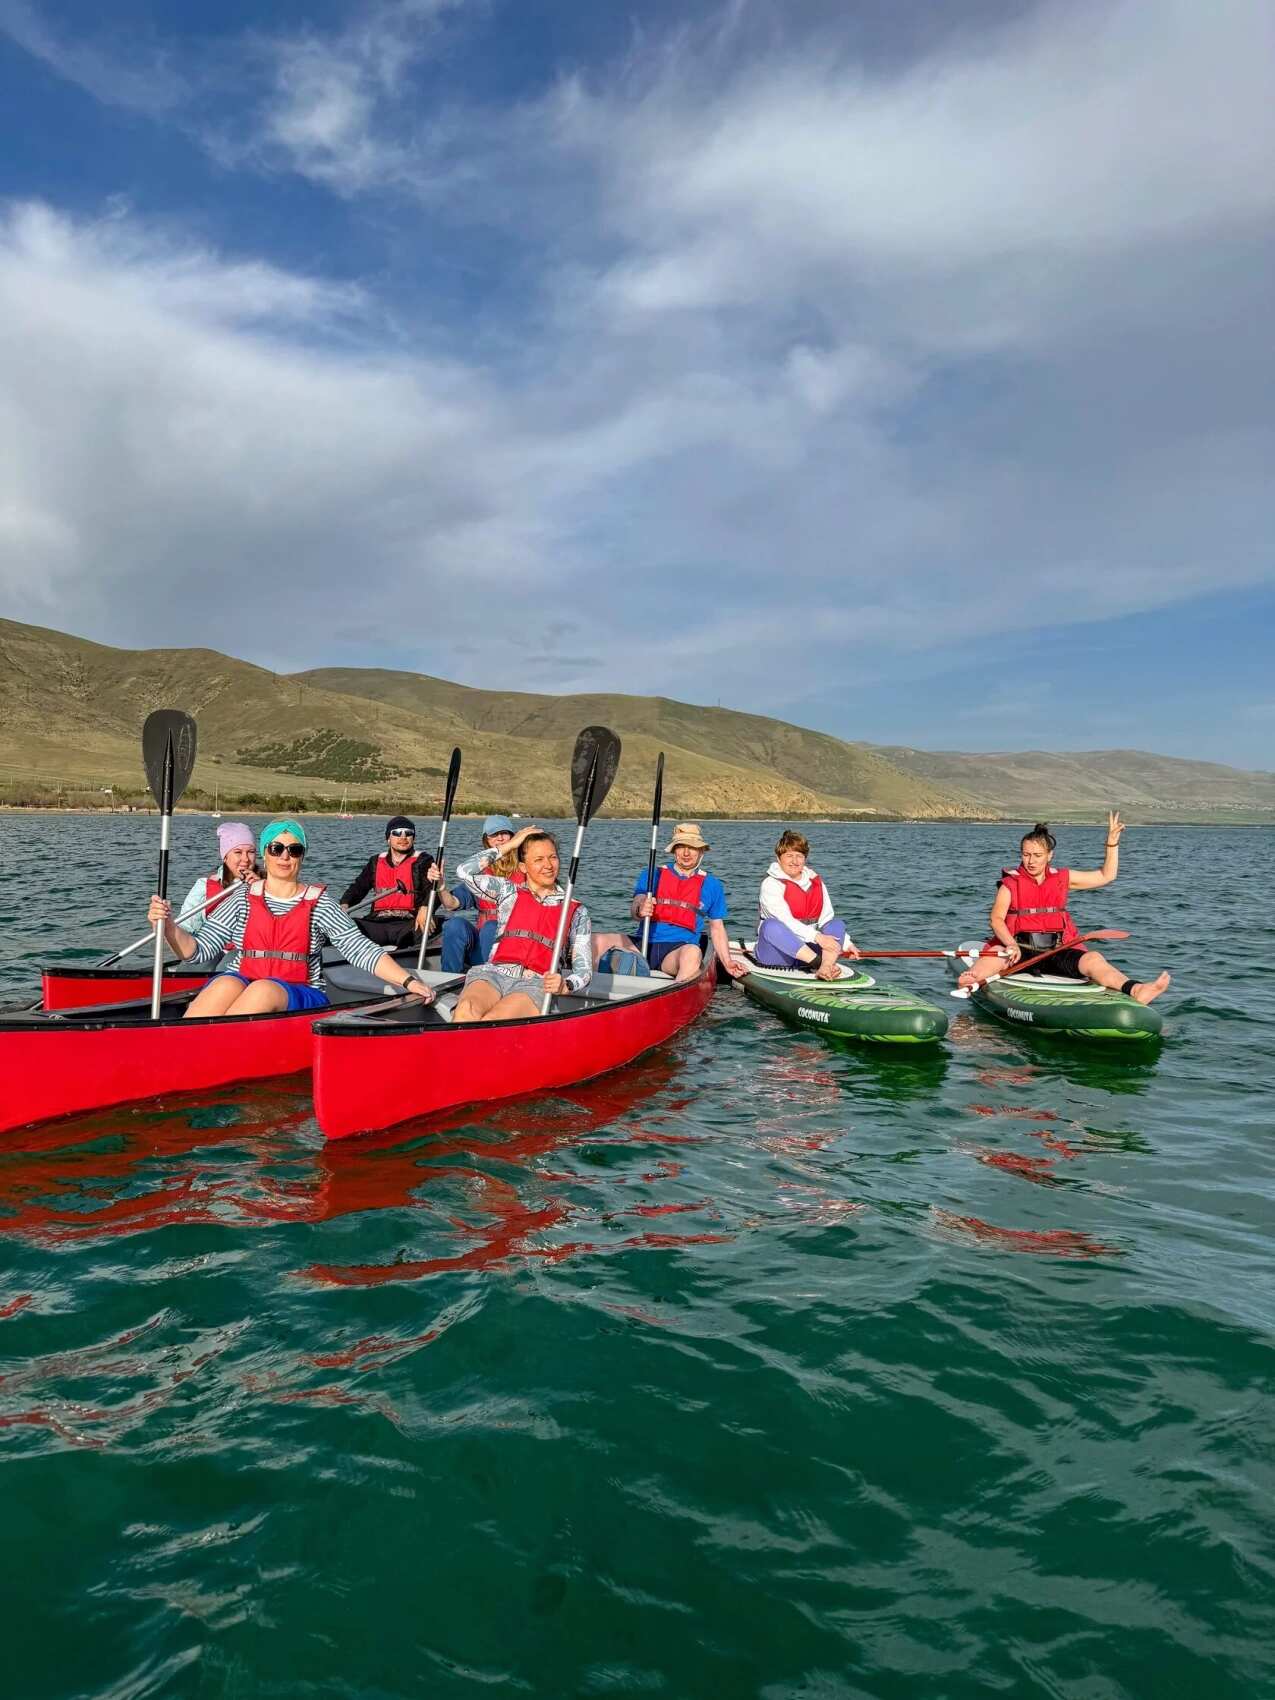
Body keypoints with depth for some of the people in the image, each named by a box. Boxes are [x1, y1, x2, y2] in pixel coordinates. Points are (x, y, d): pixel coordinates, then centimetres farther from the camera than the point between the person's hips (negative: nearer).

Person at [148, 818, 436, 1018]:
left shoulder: (319, 903, 5)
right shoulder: (243, 898, 9)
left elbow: (361, 950, -2)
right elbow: (198, 952, 4)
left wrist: (408, 981, -13)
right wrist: (168, 926, -15)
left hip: (300, 998, -1)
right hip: (238, 986, 1)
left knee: (264, 989, -34)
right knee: (226, 985, -33)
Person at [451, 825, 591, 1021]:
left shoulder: (576, 911, 16)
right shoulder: (508, 891, 21)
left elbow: (584, 969, 11)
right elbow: (465, 872, 6)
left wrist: (564, 986, -13)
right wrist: (508, 845, 13)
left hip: (537, 985, -1)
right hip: (494, 975, 1)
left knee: (491, 1022, -34)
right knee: (466, 1011, -35)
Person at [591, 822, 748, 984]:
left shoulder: (712, 885, 16)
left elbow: (717, 928, 20)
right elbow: (634, 910, -1)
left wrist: (727, 962, 8)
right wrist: (640, 910, -25)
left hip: (678, 950, -1)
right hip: (643, 945, 1)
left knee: (693, 952, -39)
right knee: (599, 940, -25)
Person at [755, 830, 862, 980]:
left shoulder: (816, 882, 12)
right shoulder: (770, 884, -8)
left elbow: (827, 920, 13)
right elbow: (785, 922, -20)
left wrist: (846, 944, 1)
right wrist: (817, 937, -29)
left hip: (806, 949, 5)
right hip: (775, 954, -5)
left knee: (838, 925, -11)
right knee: (771, 926, -33)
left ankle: (825, 968, -38)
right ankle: (822, 963, -41)